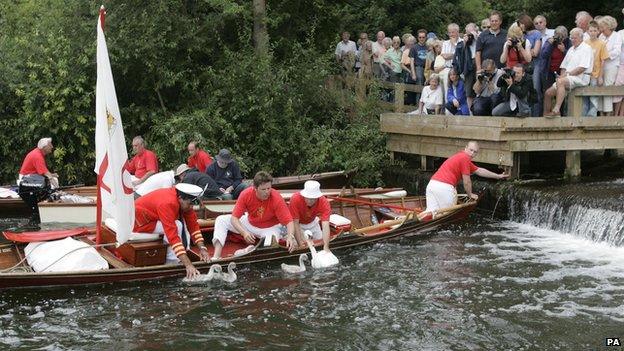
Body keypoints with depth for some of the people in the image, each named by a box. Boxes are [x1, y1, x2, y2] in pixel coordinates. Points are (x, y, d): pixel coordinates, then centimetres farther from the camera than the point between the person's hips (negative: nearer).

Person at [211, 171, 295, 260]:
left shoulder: (277, 199, -28)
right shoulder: (246, 194, -23)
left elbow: (289, 221, -29)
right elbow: (234, 218, -22)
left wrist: (290, 236, -50)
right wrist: (244, 232, -40)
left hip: (270, 228, -3)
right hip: (250, 223, 4)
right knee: (221, 220, -11)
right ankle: (216, 257, -20)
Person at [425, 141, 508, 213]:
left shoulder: (460, 156, 25)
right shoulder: (465, 158, -6)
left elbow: (479, 171, 34)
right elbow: (466, 181, -3)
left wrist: (498, 176, 40)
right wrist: (470, 195, 15)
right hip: (444, 187, -9)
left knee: (431, 211, 6)